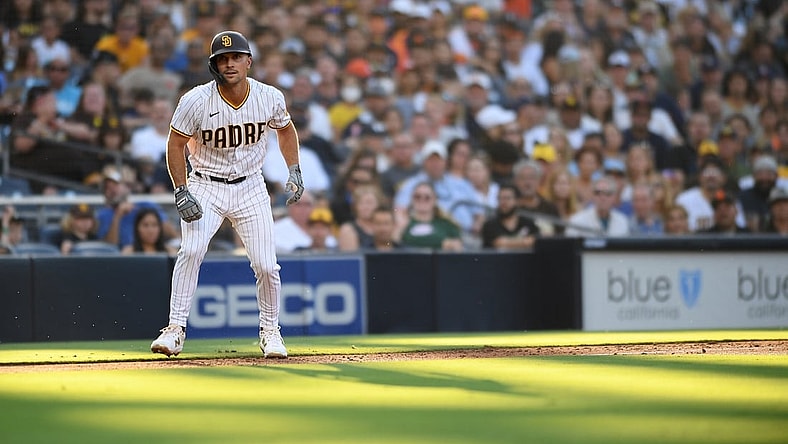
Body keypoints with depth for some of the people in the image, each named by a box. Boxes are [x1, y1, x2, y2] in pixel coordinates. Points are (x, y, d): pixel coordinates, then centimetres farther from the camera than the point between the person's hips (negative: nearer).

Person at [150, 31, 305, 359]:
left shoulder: (270, 98, -9)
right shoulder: (195, 101, -18)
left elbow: (285, 129, 12)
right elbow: (176, 144, -8)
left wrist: (294, 171, 4)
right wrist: (181, 193, -16)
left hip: (250, 187, 2)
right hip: (205, 187, -2)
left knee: (266, 265, -4)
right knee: (191, 250, -24)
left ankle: (270, 330, 20)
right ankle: (176, 329, -17)